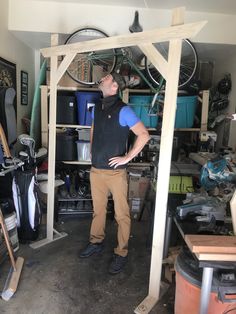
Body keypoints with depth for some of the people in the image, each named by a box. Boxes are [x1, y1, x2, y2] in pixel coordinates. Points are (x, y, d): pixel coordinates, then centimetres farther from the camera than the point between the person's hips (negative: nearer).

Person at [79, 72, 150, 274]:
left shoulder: (123, 110, -12)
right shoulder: (97, 108, 10)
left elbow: (144, 135, -14)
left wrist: (127, 157, -14)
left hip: (115, 172, -6)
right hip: (96, 170, 7)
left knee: (121, 214, 5)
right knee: (98, 209, 19)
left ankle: (121, 253, 20)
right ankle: (96, 242, 37)